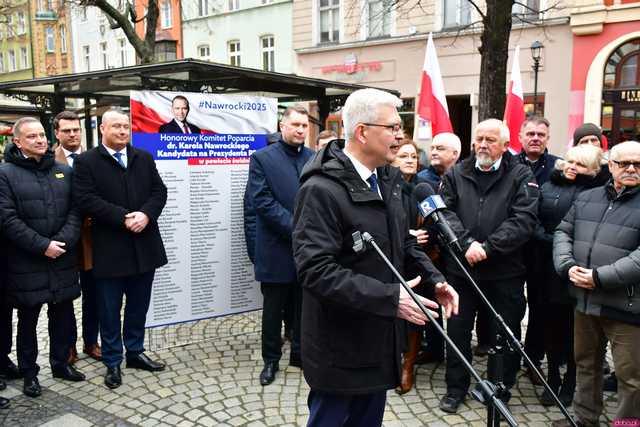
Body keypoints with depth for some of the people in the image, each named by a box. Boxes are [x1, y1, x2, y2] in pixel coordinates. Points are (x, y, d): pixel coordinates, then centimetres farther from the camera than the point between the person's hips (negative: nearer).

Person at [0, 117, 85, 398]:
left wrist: (64, 241, -12)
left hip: (63, 259, 3)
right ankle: (29, 373, 24)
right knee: (28, 319, 9)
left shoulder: (65, 171, 9)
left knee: (62, 315, 13)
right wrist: (42, 246, -16)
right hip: (25, 262, -3)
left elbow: (75, 210, 3)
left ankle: (60, 363, 30)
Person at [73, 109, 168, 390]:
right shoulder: (86, 161, -3)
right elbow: (86, 200, -13)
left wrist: (146, 214, -14)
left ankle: (135, 353, 30)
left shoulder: (144, 158, 10)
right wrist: (123, 218, -20)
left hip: (144, 245, 4)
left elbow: (159, 191, 5)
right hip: (109, 248, -4)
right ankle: (112, 362, 20)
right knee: (110, 309, 7)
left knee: (139, 305, 15)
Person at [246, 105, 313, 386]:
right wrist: (296, 228, -17)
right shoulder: (262, 159, -3)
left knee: (305, 305, 14)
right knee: (273, 308, 9)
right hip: (277, 248, -3)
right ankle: (271, 359, 25)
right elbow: (263, 202, -12)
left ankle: (300, 353, 31)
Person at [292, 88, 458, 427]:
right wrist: (390, 297, -28)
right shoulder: (322, 189, -22)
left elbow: (404, 240, 15)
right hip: (340, 345, -8)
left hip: (380, 336, 8)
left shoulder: (388, 178, 6)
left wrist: (434, 278, -1)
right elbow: (316, 271, -28)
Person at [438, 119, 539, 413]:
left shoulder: (521, 176, 0)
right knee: (457, 331, 12)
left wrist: (488, 247, -19)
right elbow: (445, 212, -3)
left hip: (505, 272, -2)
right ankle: (456, 387, 30)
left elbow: (524, 219, -11)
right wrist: (467, 243, -18)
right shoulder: (456, 174, 7)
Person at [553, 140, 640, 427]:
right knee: (585, 363, 19)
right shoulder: (586, 198, 11)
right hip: (585, 300, 6)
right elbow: (563, 233, 11)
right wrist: (568, 266, -7)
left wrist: (599, 277, -21)